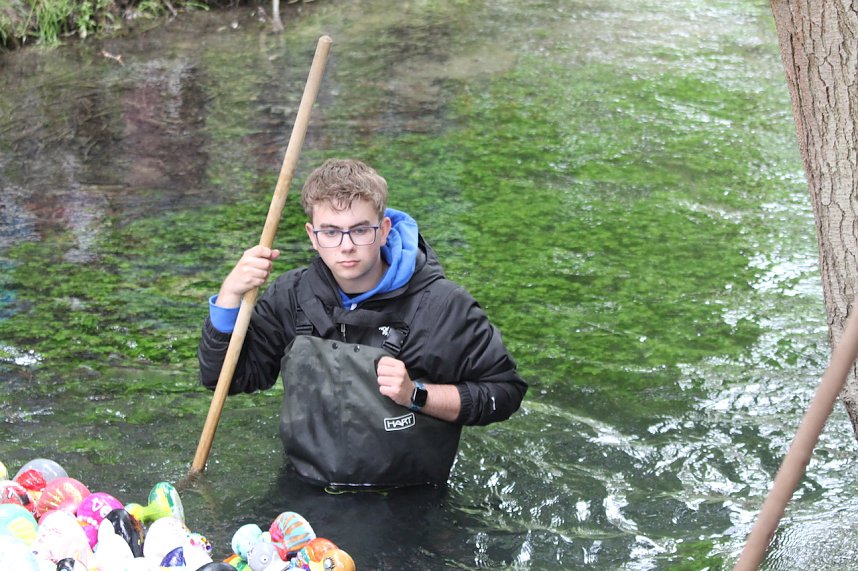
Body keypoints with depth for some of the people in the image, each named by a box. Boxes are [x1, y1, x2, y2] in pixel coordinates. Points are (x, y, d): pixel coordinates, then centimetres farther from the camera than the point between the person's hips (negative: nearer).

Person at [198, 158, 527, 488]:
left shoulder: (444, 306, -7)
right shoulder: (292, 297, 4)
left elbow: (505, 392, -1)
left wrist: (416, 395, -13)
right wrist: (231, 293, -7)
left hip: (409, 503, -1)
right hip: (308, 497, 2)